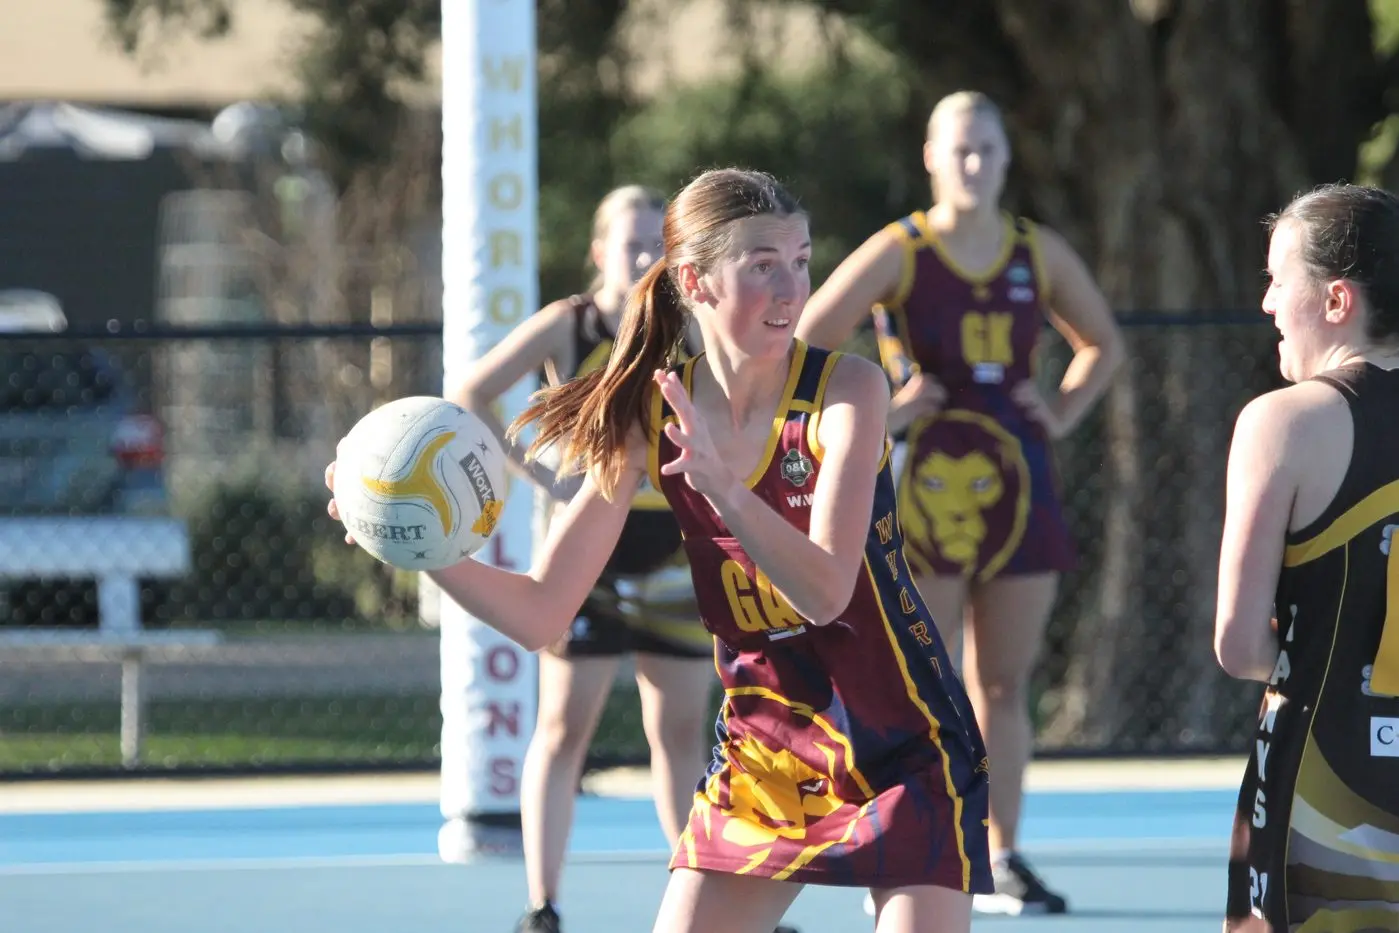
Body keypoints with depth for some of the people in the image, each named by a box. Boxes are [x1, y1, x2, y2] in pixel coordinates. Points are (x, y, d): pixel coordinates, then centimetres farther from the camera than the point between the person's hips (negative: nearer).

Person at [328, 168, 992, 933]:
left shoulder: (846, 390, -16)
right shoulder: (646, 419, -6)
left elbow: (825, 589, -29)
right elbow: (538, 613, -5)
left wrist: (722, 486, -44)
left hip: (904, 754, -3)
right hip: (760, 750, 3)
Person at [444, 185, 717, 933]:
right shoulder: (566, 326, -6)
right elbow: (469, 395, -8)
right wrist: (541, 476, -13)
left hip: (675, 555, 3)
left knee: (681, 729, 8)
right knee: (565, 726, -2)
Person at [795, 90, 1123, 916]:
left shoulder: (1040, 253, 7)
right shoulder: (899, 254, -5)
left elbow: (1104, 344, 21)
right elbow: (804, 347, -8)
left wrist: (1063, 413, 7)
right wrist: (875, 413, -11)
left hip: (1018, 484, 4)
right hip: (926, 487, -4)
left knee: (1005, 684, 7)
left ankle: (1002, 860, 13)